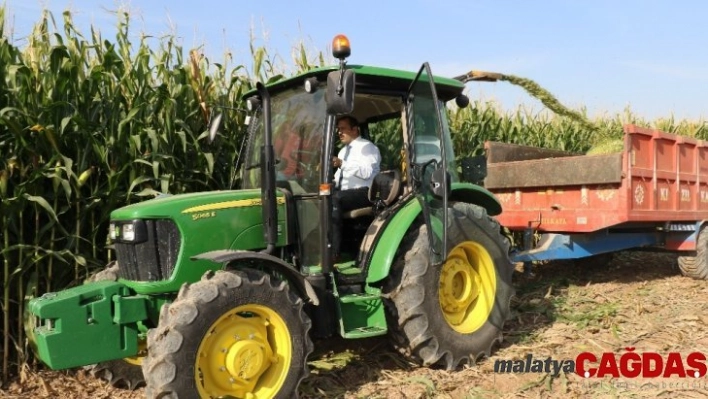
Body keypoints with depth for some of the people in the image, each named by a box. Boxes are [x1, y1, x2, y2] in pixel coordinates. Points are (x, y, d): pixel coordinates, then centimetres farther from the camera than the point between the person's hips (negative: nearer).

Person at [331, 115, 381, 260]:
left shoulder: (366, 146, -4)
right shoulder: (343, 150, 23)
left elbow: (366, 172, -21)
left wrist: (342, 164, -28)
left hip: (363, 193, -8)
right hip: (344, 194, 8)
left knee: (333, 200, -32)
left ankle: (333, 252, -32)